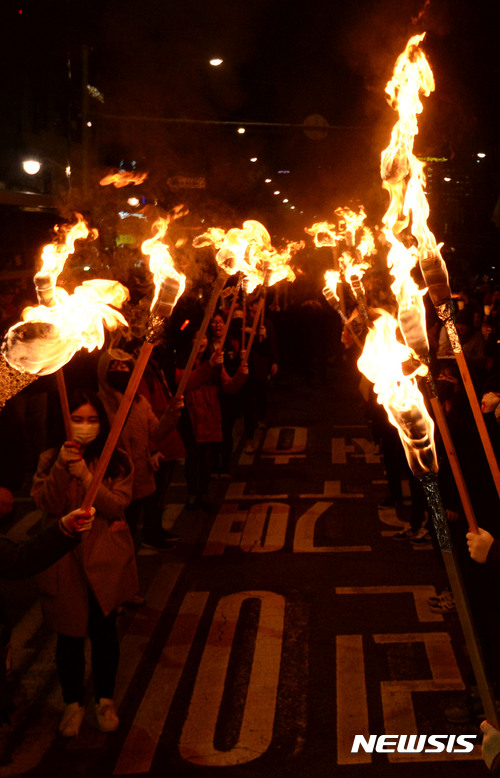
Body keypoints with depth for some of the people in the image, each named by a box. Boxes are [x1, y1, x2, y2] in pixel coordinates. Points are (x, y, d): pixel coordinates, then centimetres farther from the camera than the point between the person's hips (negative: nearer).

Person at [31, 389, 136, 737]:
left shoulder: (117, 460, -3)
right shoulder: (50, 459, 1)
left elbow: (117, 505, -14)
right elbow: (46, 504, -10)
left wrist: (85, 475, -24)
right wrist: (62, 468, -24)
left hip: (106, 558, 0)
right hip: (65, 560, 1)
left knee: (104, 630, 12)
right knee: (69, 634, 10)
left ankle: (105, 699, 33)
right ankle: (73, 702, 31)